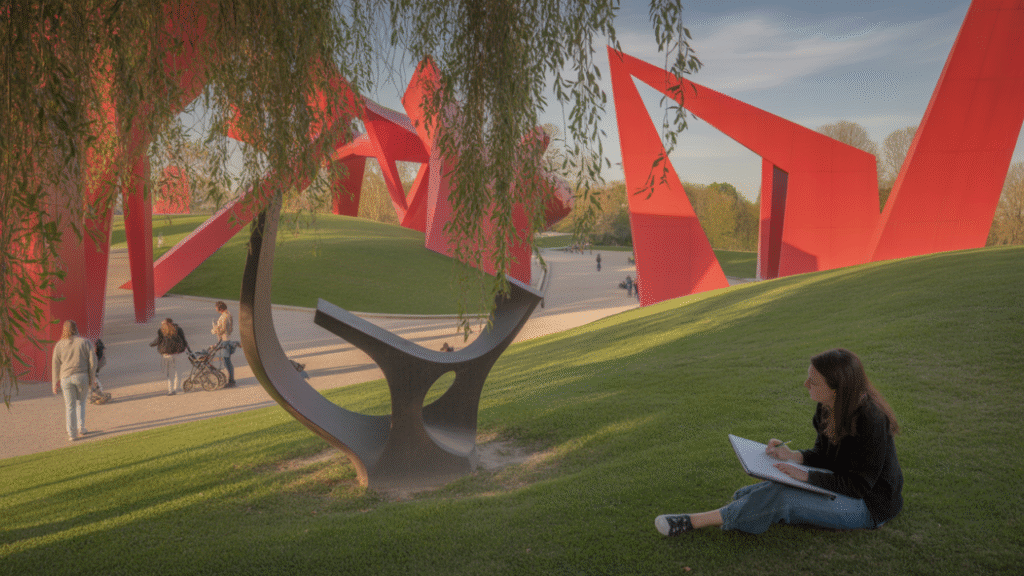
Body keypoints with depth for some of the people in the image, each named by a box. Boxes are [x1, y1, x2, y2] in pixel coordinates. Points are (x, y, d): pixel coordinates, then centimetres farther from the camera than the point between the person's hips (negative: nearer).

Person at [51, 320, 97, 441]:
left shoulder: (59, 345, 3)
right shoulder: (85, 342, 0)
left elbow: (55, 365, 3)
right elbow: (92, 360, -5)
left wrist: (55, 384, 8)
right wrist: (92, 378, 3)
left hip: (66, 378, 1)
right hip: (82, 376, -1)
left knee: (70, 406, 10)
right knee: (81, 402, 21)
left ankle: (72, 434, 8)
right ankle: (81, 428, 16)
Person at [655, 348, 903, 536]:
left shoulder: (870, 420, -28)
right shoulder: (827, 408, -3)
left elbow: (860, 484, -24)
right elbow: (822, 455, 10)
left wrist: (806, 475, -24)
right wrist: (792, 455, -9)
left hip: (869, 504, -9)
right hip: (841, 486, 9)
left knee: (782, 499, -24)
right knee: (771, 489, -7)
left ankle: (693, 521, -20)